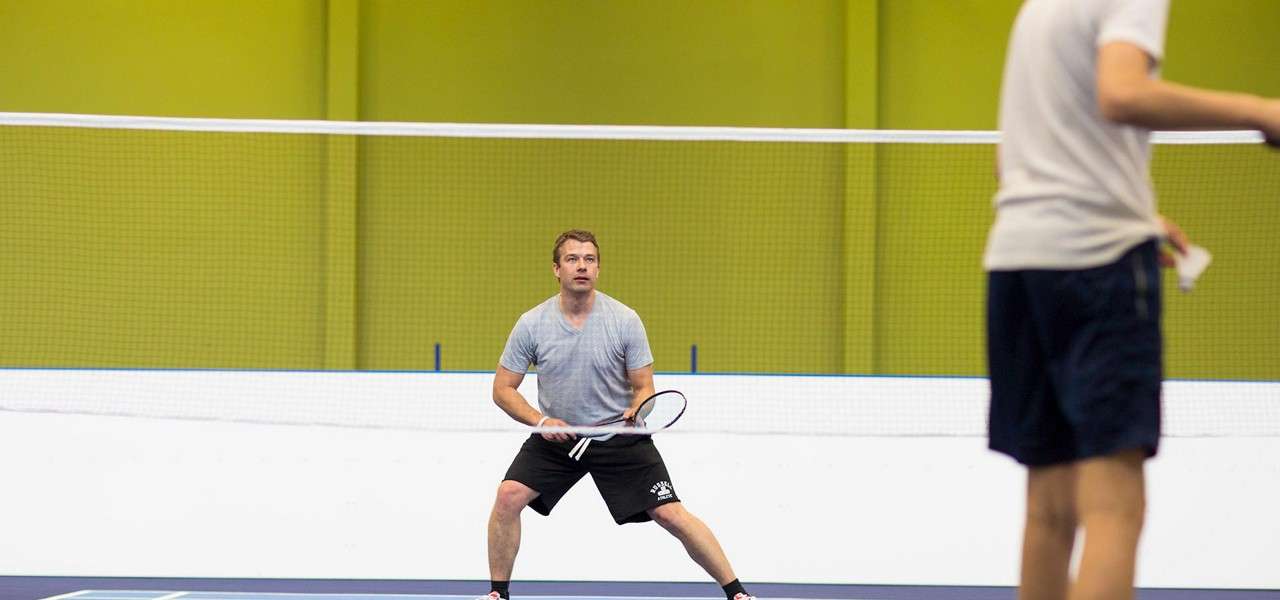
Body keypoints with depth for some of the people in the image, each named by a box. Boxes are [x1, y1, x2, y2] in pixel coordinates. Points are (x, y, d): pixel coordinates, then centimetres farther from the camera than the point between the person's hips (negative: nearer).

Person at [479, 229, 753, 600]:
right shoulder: (532, 325, -10)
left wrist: (636, 412, -28)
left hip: (618, 435, -2)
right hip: (556, 433, 2)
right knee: (509, 495, -18)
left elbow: (644, 387, -5)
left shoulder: (625, 321, -12)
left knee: (670, 514, -10)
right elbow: (503, 388, -3)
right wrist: (541, 421, -19)